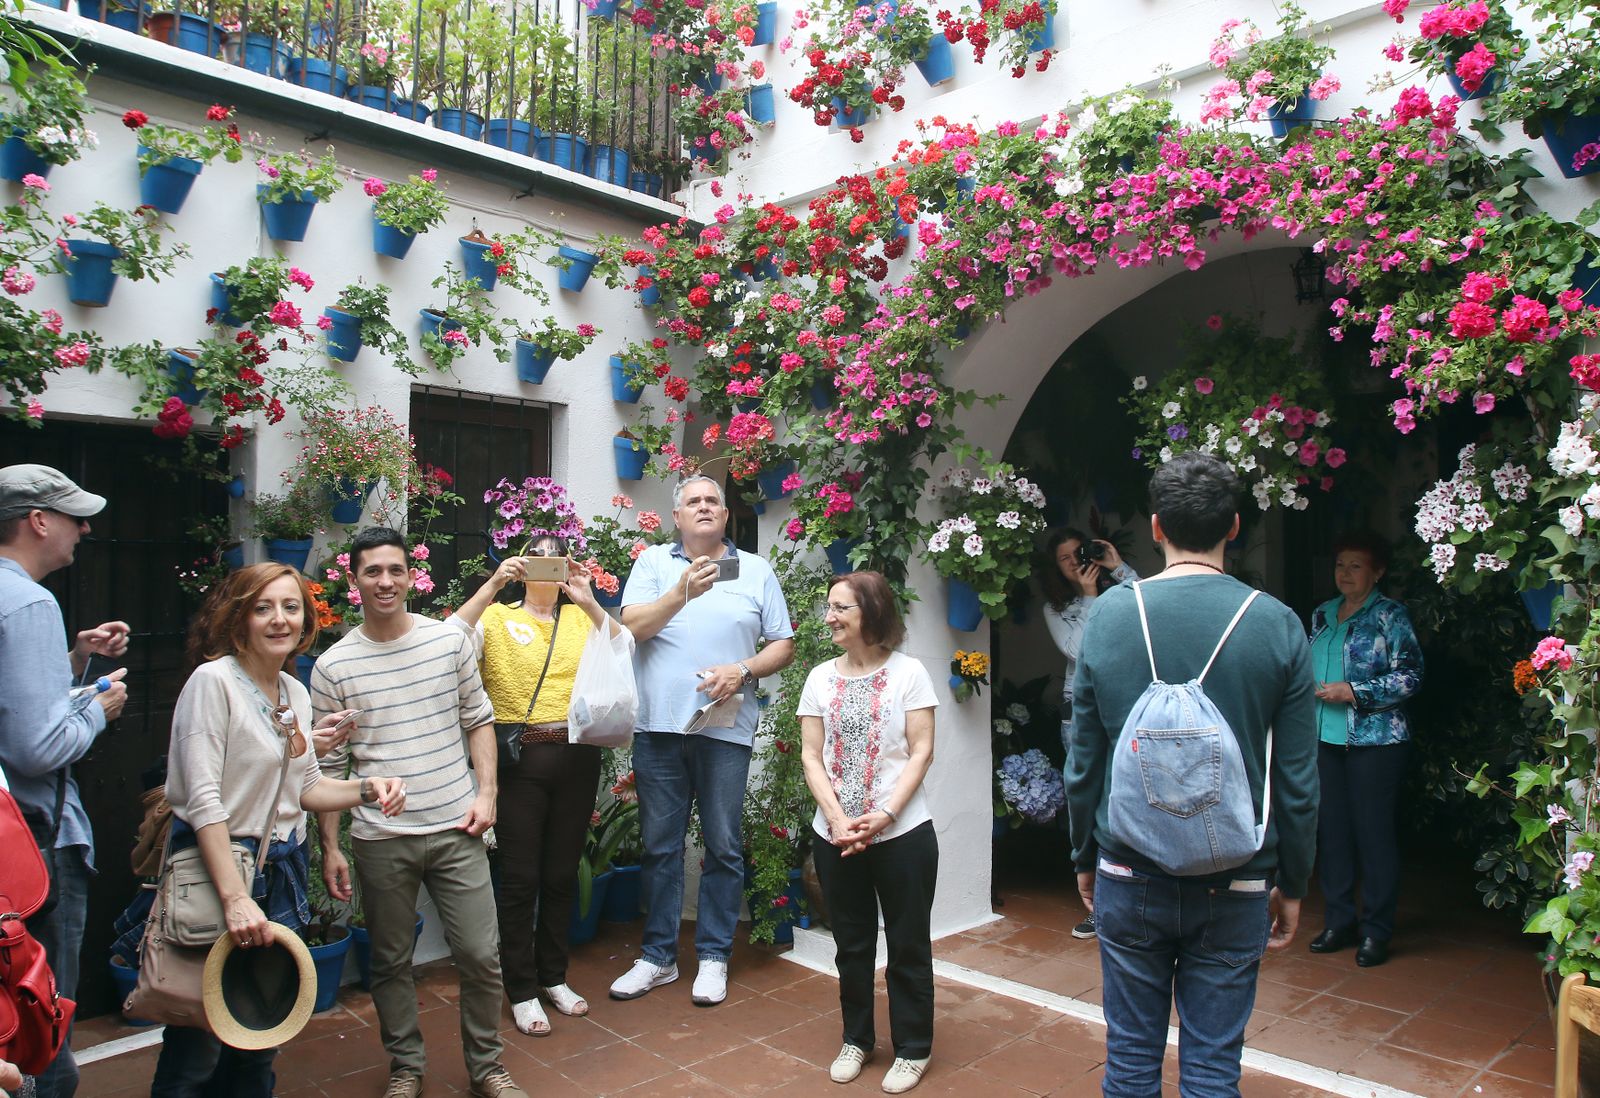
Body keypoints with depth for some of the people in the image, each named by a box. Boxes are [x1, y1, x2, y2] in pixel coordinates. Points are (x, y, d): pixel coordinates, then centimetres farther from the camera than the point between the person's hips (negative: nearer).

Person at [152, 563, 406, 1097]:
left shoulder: (296, 694, 9)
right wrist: (235, 896, -24)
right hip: (218, 865, -7)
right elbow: (203, 800, -19)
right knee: (198, 1047, 2)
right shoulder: (213, 681, -13)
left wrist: (367, 789, -4)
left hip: (282, 870, 7)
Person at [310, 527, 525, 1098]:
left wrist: (486, 791, -1)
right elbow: (328, 765, 2)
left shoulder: (451, 640, 2)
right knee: (391, 961, 13)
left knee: (480, 955, 3)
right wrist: (330, 848, 1)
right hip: (380, 840, 0)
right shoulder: (333, 666, -2)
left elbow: (479, 720, 9)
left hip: (457, 829, 1)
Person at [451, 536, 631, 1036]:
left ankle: (554, 977, 29)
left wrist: (588, 602, -19)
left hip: (577, 758, 3)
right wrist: (493, 585, -23)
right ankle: (522, 991, 18)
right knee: (520, 877, 3)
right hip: (519, 759, -3)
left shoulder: (582, 617, 10)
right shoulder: (497, 617, 2)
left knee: (562, 874, 13)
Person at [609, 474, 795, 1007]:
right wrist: (683, 591, -20)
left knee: (723, 846, 5)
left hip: (725, 726, 0)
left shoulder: (756, 571, 9)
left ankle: (714, 956, 20)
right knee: (659, 845, 8)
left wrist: (743, 670, -10)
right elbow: (632, 627, -6)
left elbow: (783, 645, 8)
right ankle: (658, 956, 22)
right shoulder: (653, 563, 8)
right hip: (659, 725, 0)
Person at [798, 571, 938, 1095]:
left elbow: (921, 752, -7)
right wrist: (838, 819, -11)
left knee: (908, 945, 8)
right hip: (834, 835, 3)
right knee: (851, 944, 15)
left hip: (902, 834, -3)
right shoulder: (821, 677, 4)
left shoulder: (909, 673, -5)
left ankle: (913, 1048, 25)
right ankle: (856, 1039, 33)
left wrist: (883, 816, -16)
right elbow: (812, 756, 2)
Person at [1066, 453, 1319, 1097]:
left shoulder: (1109, 613, -7)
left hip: (1129, 877, 0)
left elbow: (1082, 761, -2)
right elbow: (1298, 780, -3)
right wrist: (1292, 885, 10)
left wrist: (1085, 858, 12)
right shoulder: (1276, 625, -8)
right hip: (1236, 886, 0)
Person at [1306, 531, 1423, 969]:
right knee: (1331, 830, 7)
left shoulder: (1390, 615, -3)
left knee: (1374, 832, -1)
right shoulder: (1322, 615, 14)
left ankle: (1377, 930, 10)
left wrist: (1355, 692, -16)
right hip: (1325, 738, 5)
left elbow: (1409, 675, -9)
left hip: (1374, 740, -5)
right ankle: (1340, 921, 19)